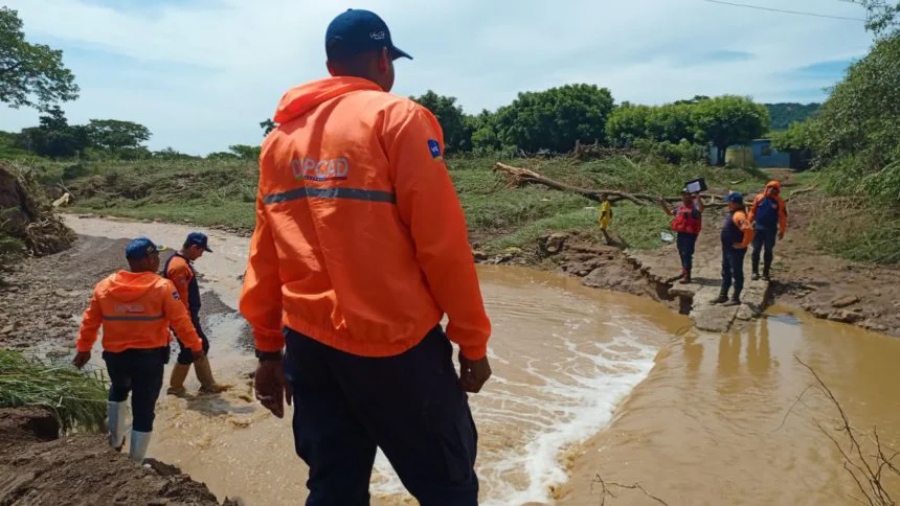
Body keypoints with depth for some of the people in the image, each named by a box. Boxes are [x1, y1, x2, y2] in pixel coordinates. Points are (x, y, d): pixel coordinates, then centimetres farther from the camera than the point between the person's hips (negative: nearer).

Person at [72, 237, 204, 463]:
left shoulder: (105, 286, -1)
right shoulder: (162, 287, -13)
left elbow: (90, 321, 7)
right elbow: (180, 321, -12)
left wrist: (84, 349, 19)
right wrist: (196, 346, -1)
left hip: (115, 355, 4)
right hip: (149, 356, -4)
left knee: (118, 391, 34)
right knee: (144, 409, 8)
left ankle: (115, 441, 38)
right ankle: (135, 462, 16)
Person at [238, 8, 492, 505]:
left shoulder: (279, 138, 11)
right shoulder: (397, 118, -7)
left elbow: (264, 256, 11)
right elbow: (442, 241, -12)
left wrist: (269, 349, 17)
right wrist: (472, 340, -4)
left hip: (309, 344, 6)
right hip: (394, 343, -6)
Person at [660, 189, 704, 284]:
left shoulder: (694, 206, -11)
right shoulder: (680, 207, 13)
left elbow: (701, 209, -34)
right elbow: (669, 213, 28)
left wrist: (697, 197, -40)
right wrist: (663, 204, 17)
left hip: (690, 234, -8)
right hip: (680, 233, 8)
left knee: (687, 254, -9)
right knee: (682, 254, 18)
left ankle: (687, 276, -6)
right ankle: (684, 271, 33)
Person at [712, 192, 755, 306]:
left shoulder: (739, 215, -24)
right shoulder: (731, 212, 8)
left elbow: (749, 230, -35)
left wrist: (743, 244, -26)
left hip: (735, 250, -11)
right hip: (727, 248, 11)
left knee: (736, 273, 0)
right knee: (726, 272, 17)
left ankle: (735, 299, 8)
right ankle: (723, 295, 27)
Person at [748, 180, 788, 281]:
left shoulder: (779, 202, -1)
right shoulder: (759, 198, 2)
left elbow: (783, 217, -1)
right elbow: (752, 211, 7)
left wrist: (782, 231, -4)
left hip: (771, 229, -1)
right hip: (758, 227, 1)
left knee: (768, 251, 6)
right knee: (756, 249, 1)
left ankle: (766, 272, 14)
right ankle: (755, 271, 10)